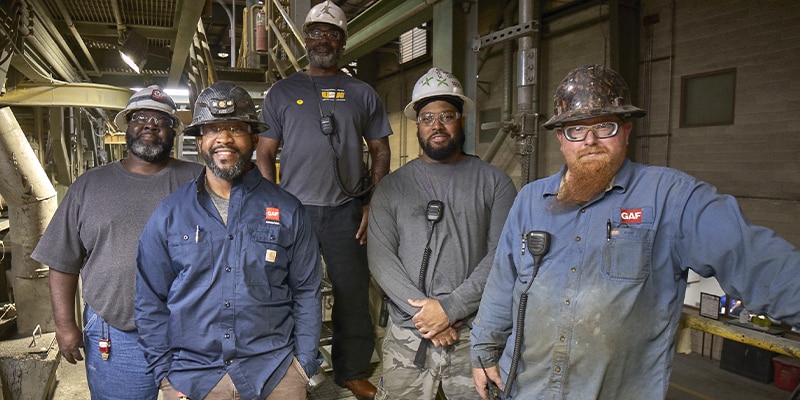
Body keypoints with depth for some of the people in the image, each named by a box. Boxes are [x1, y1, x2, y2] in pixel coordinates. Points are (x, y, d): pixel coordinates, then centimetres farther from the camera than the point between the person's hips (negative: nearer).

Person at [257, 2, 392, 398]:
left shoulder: (362, 94, 10)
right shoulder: (282, 92, 8)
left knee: (353, 294, 7)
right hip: (293, 210, 0)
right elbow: (265, 154, 6)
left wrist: (373, 204, -1)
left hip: (346, 212, 1)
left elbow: (380, 150, 10)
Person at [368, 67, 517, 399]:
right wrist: (422, 310, -13)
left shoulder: (494, 182, 1)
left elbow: (501, 256, -7)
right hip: (406, 336, 2)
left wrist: (450, 307, -14)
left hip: (474, 334, -1)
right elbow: (380, 257, -3)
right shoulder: (392, 187, 6)